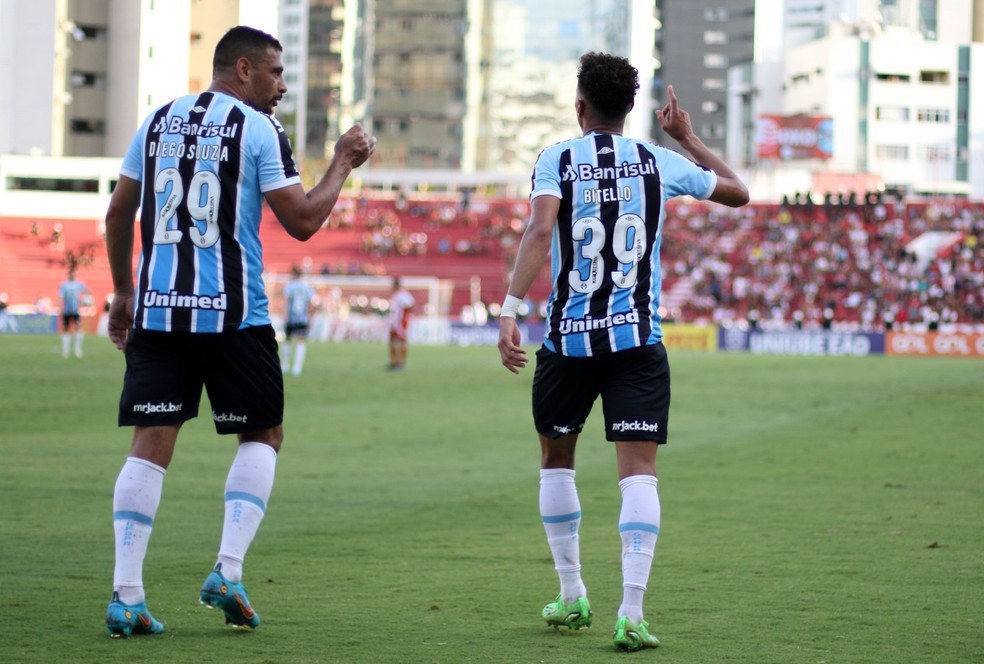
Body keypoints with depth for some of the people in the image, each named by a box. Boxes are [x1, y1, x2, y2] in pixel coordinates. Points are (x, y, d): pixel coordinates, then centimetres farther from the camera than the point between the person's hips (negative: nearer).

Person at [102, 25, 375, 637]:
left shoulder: (159, 121, 13)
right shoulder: (258, 129, -4)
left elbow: (119, 212, 17)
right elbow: (302, 221, -5)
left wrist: (124, 293, 26)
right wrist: (343, 163, 9)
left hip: (156, 308, 4)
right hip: (230, 312, -4)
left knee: (151, 444, 2)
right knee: (262, 435, 12)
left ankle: (126, 595, -5)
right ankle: (229, 570, -3)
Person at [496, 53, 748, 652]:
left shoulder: (557, 160, -1)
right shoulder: (660, 163, 6)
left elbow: (540, 231, -18)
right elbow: (738, 192, 21)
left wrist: (511, 310, -24)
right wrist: (688, 137, 30)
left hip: (568, 338, 0)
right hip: (639, 340, 0)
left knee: (557, 459, 20)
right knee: (638, 470, -4)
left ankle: (573, 597, 26)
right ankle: (631, 613, -18)